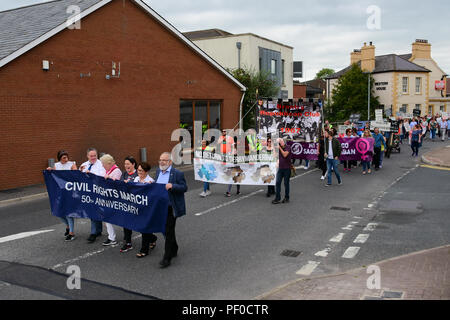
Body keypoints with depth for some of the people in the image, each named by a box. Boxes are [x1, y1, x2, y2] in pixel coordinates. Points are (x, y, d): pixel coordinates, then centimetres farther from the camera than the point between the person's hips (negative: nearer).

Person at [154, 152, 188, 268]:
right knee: (165, 229, 18)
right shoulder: (158, 171, 10)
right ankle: (173, 250, 37)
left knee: (169, 231, -3)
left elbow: (184, 188, -13)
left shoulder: (177, 174, -11)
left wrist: (172, 186, -25)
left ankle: (167, 258, 4)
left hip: (170, 207, -7)